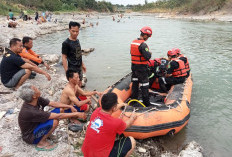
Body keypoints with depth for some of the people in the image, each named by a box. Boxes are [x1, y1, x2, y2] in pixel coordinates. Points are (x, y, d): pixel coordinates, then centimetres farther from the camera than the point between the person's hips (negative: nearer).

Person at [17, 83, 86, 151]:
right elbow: (58, 116, -34)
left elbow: (53, 103, -2)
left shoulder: (37, 99, -14)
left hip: (37, 125, 8)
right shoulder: (30, 112, -36)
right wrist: (76, 114, -28)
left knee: (60, 109, 0)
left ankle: (45, 133, 5)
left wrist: (70, 107, -8)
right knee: (54, 121, -33)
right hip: (31, 136, -8)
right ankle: (41, 143, -10)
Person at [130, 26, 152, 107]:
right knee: (144, 85, 2)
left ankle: (134, 99, 32)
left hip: (134, 66, 8)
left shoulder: (133, 42, 6)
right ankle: (146, 103, 11)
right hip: (141, 68, -8)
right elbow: (148, 56, -27)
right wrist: (150, 53, -6)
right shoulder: (143, 44, -21)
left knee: (135, 83, 20)